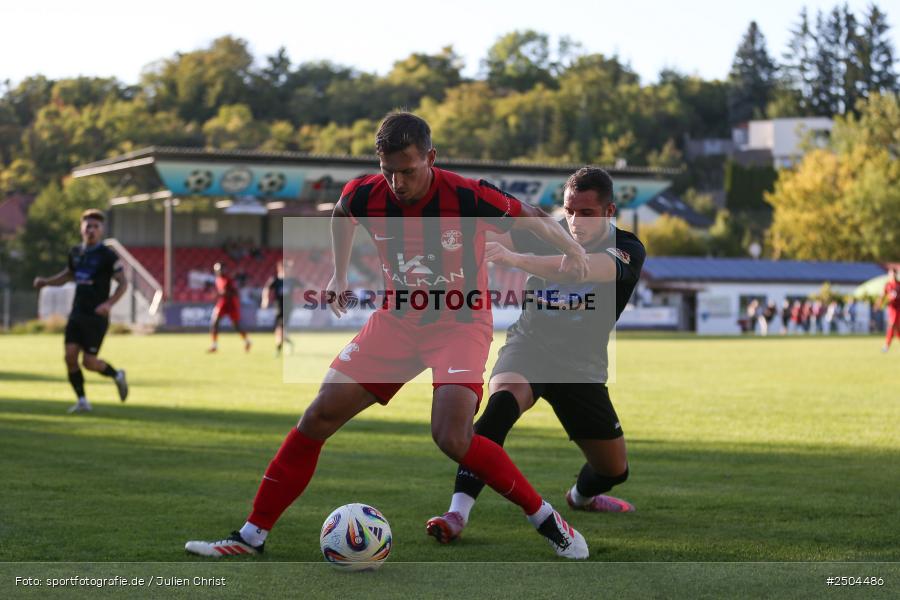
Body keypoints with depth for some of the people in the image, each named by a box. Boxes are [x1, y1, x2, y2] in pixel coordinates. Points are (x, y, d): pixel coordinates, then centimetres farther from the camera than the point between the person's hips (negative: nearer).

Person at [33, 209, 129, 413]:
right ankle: (82, 400, 5)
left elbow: (123, 283, -8)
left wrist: (109, 303, -24)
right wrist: (46, 281, 11)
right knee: (70, 356, -7)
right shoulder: (75, 252, 9)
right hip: (77, 313, 6)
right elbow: (68, 274, 27)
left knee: (89, 362, -7)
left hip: (97, 316, -6)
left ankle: (117, 375, 23)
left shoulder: (108, 255, -9)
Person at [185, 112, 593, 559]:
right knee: (320, 414, -5)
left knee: (452, 439, -25)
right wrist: (340, 274, 15)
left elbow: (531, 218, -6)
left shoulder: (467, 198, -22)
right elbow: (340, 215, 16)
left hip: (461, 324, -4)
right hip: (397, 320, 4)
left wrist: (571, 250, -21)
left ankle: (546, 519, -5)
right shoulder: (365, 196, -10)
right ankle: (252, 536, 4)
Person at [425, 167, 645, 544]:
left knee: (614, 471, 9)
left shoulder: (627, 250, -18)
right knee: (503, 400, -35)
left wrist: (515, 259, -53)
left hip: (581, 366, 1)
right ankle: (457, 514, -40)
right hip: (529, 345, -1)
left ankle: (581, 495, 48)